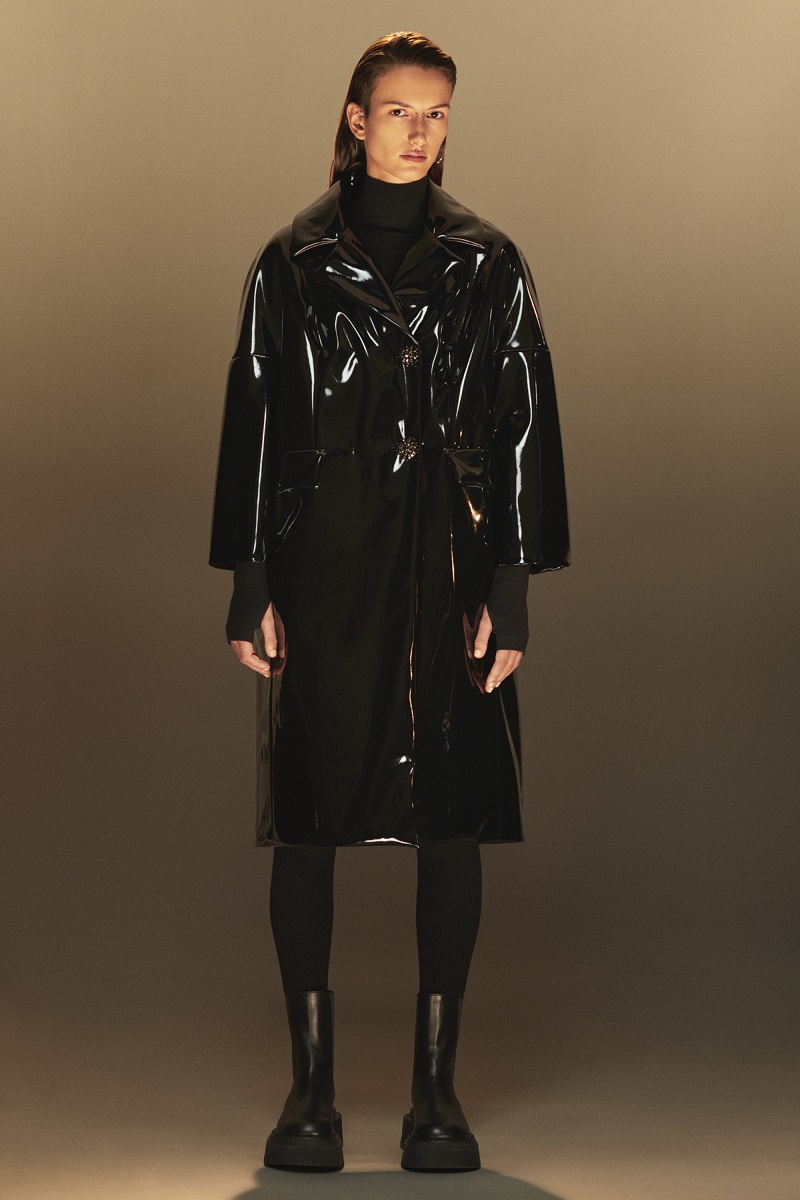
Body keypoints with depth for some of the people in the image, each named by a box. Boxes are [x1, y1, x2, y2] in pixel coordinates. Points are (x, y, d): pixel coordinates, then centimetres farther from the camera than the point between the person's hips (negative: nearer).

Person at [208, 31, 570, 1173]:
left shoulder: (490, 264, 7)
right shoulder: (293, 261, 6)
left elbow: (524, 425, 4)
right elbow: (253, 422, 5)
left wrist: (511, 588, -4)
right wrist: (252, 589, -2)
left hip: (449, 566, 0)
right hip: (323, 564, 0)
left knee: (452, 819, 1)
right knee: (308, 819, 0)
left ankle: (437, 1085, 10)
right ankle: (311, 1085, 9)